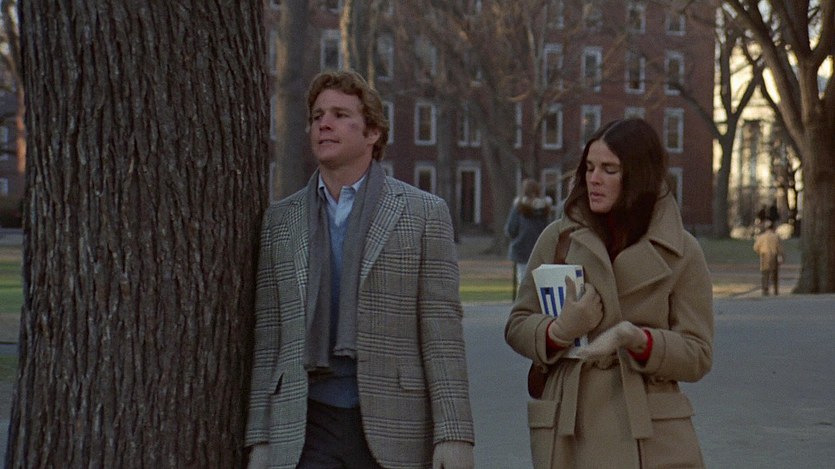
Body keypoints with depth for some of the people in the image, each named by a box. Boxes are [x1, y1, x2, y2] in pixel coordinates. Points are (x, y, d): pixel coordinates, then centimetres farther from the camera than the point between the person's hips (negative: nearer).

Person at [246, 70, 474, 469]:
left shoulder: (425, 214, 3)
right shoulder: (279, 221, 11)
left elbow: (442, 331, -2)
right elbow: (267, 340, 11)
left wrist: (454, 434, -8)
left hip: (393, 429, -2)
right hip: (305, 430, 2)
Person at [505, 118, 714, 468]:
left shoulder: (680, 252, 3)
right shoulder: (558, 238, 7)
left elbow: (697, 355, 2)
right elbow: (517, 326, 10)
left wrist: (636, 339, -16)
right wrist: (559, 331, -12)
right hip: (568, 432, 1)